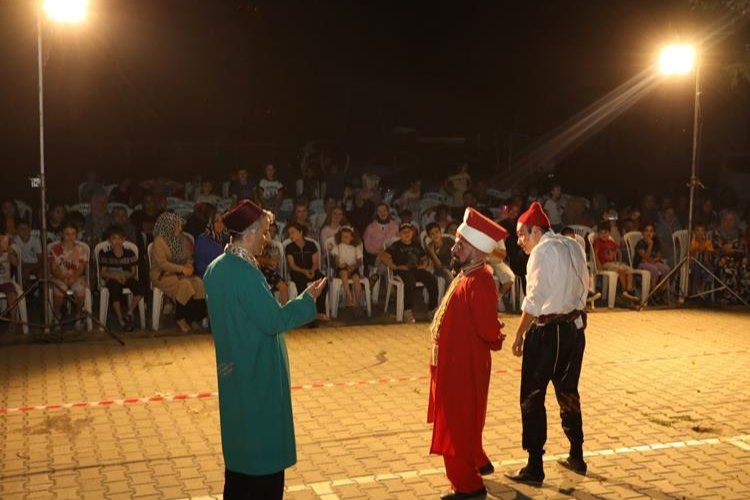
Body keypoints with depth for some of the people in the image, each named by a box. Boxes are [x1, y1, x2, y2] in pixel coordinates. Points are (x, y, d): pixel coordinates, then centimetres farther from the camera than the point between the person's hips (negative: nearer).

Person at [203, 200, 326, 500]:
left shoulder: (216, 268, 4)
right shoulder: (245, 272, -23)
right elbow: (274, 320, -22)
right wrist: (308, 299, -11)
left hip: (234, 371, 9)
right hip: (258, 373, -9)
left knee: (240, 442, 19)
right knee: (264, 444, 4)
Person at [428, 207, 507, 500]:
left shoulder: (479, 282, -25)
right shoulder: (467, 275, 6)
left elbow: (489, 329, -26)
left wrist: (495, 341, -8)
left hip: (465, 367, -10)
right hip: (455, 364, 10)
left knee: (457, 425, 3)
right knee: (460, 421, 25)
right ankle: (478, 463, 44)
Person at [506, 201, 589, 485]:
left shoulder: (542, 251, -13)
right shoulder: (573, 247, 9)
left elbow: (534, 300, -15)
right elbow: (584, 284, 12)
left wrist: (520, 334, -9)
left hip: (547, 331, -8)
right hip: (575, 327, 8)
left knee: (532, 398, 0)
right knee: (568, 393, 19)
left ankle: (535, 468, 4)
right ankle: (576, 457, 30)